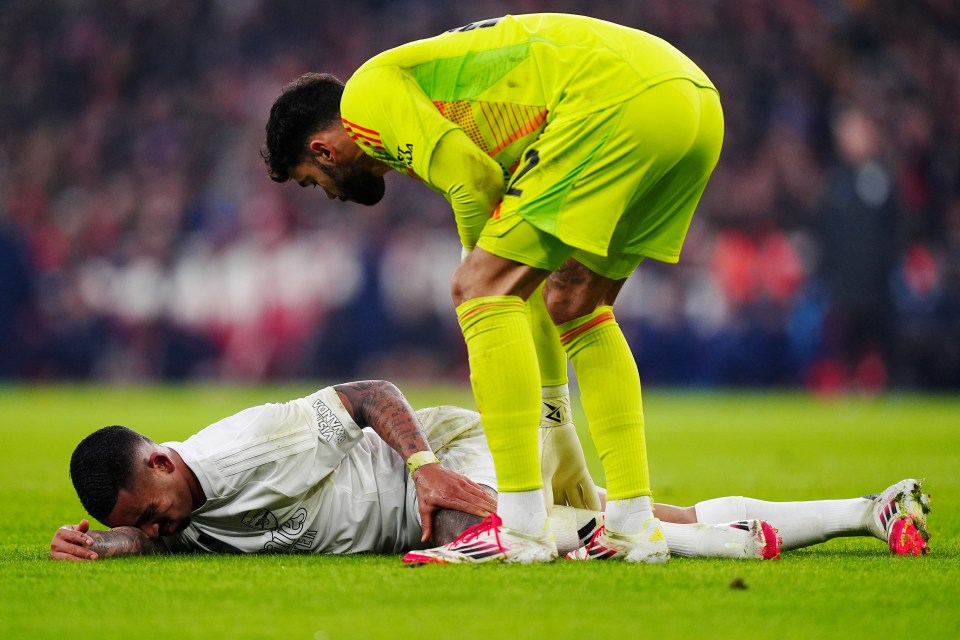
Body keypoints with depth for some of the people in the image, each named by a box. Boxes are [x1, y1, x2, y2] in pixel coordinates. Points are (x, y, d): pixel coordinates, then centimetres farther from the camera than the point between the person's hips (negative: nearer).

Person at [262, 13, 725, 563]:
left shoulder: (368, 91, 8)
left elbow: (476, 186, -5)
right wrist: (557, 430, 36)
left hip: (615, 102, -10)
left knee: (481, 289, -4)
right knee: (575, 305, 21)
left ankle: (522, 526, -9)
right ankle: (635, 522, 15)